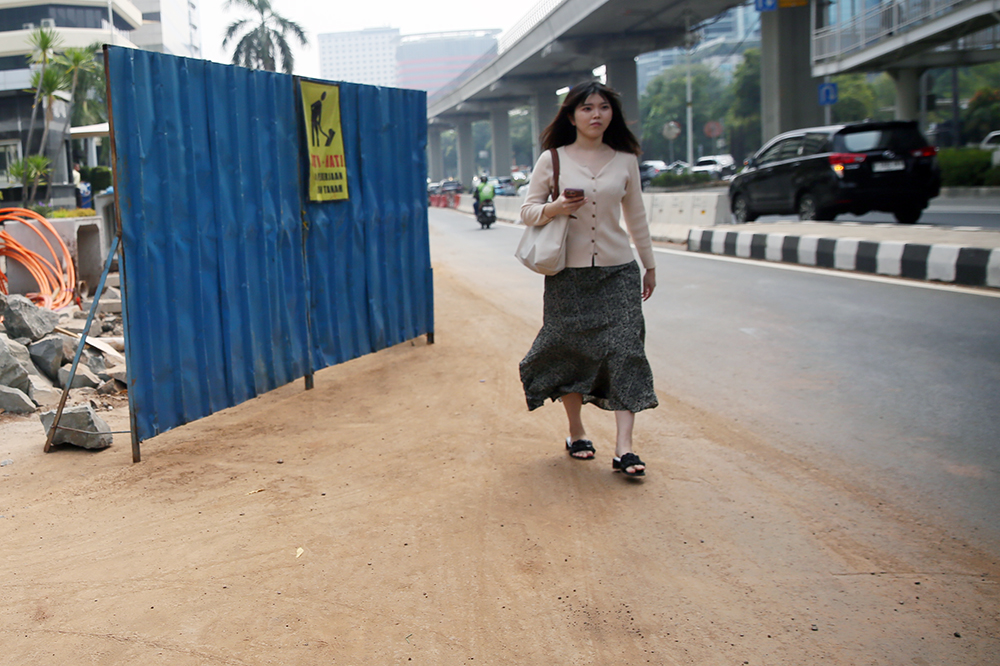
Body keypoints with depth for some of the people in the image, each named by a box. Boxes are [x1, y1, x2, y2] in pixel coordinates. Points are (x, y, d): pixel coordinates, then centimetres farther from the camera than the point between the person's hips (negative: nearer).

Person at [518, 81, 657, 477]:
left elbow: (636, 217, 16)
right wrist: (553, 209, -17)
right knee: (570, 353, 5)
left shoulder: (625, 161, 7)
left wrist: (649, 265, 19)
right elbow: (527, 211, 4)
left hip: (618, 270, 1)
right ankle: (576, 433, 25)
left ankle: (623, 448, -8)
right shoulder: (552, 159, 1)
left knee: (625, 352, -8)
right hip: (568, 273, -1)